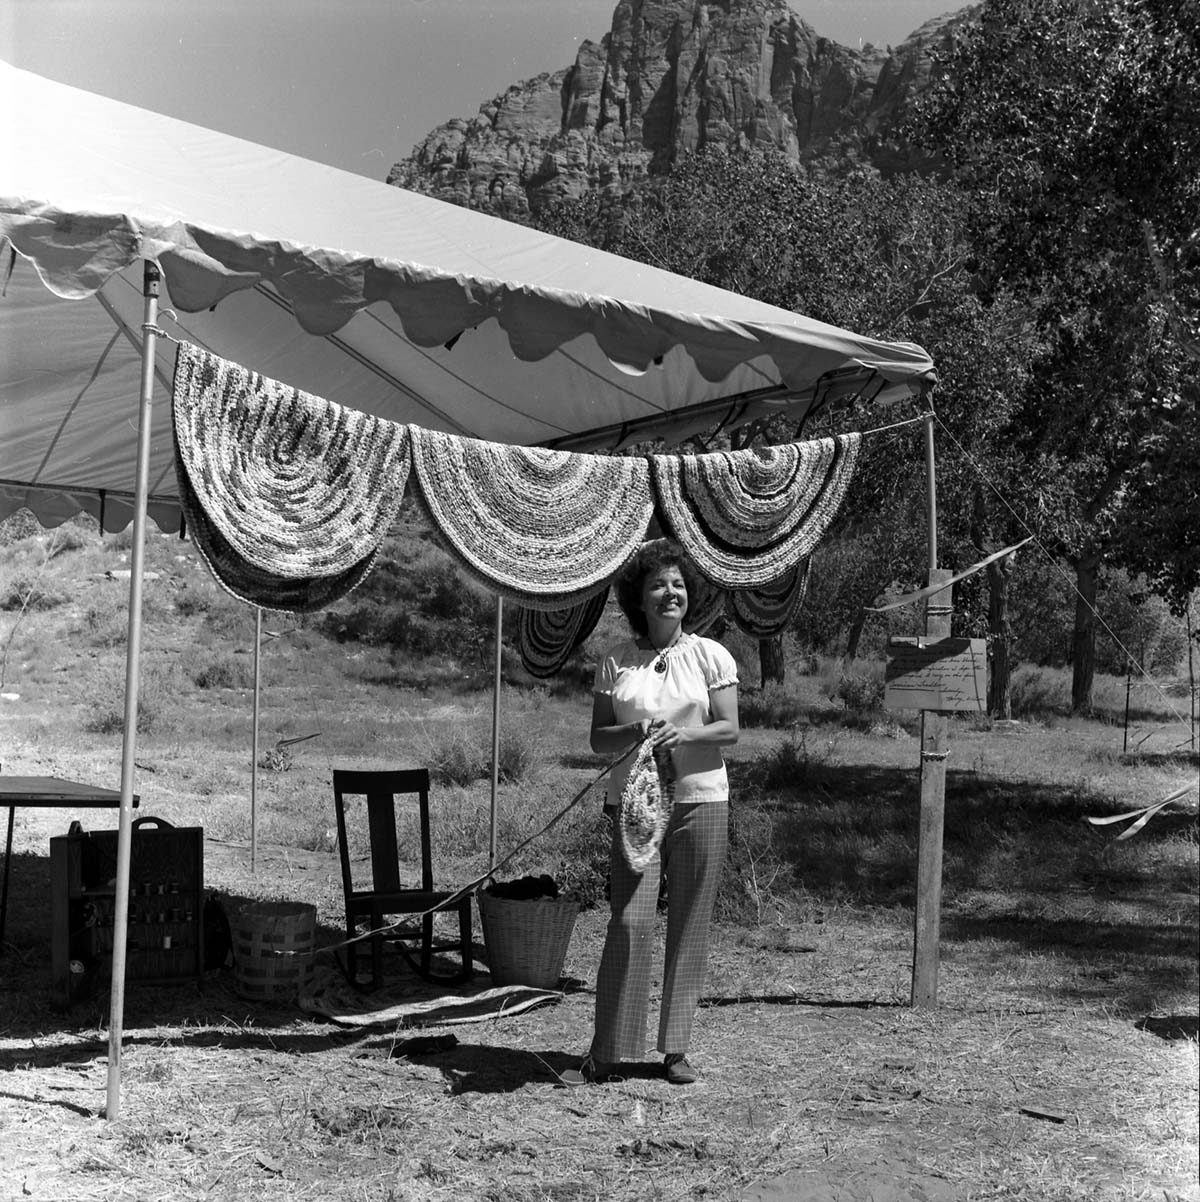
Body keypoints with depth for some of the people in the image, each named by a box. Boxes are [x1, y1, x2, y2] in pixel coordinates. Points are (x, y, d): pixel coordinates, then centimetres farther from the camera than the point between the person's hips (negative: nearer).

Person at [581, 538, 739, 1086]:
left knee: (689, 927, 4)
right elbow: (598, 740, 5)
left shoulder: (710, 655, 4)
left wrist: (683, 735, -18)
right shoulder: (615, 662, 6)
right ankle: (607, 1049, 4)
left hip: (700, 799, 0)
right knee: (630, 922, -8)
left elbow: (730, 729, -1)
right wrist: (634, 733, -15)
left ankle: (676, 1049, 15)